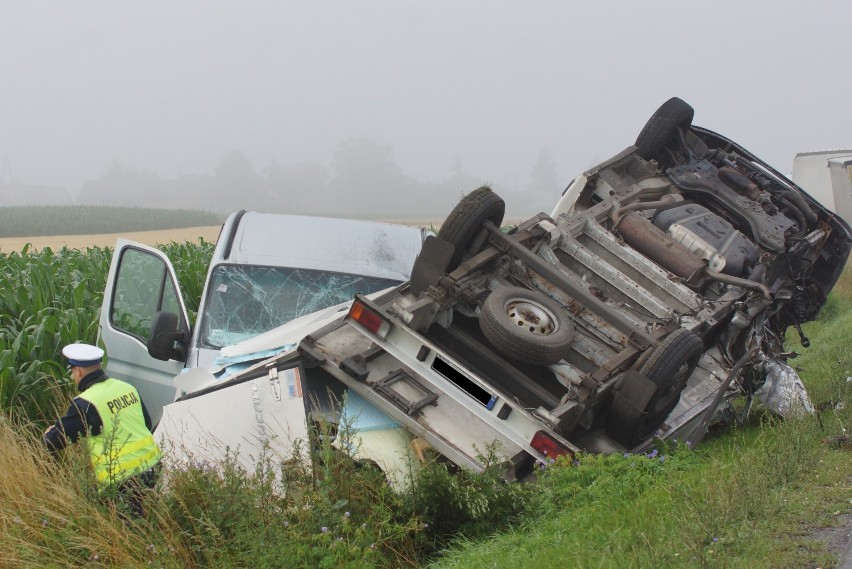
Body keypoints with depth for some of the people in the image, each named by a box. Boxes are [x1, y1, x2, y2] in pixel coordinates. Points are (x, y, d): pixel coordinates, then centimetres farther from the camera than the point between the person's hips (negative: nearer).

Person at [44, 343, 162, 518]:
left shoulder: (85, 404, -12)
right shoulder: (127, 388, 10)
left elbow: (56, 441, -6)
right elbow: (147, 423, 23)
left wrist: (49, 434, 17)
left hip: (121, 480, -7)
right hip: (152, 466, 7)